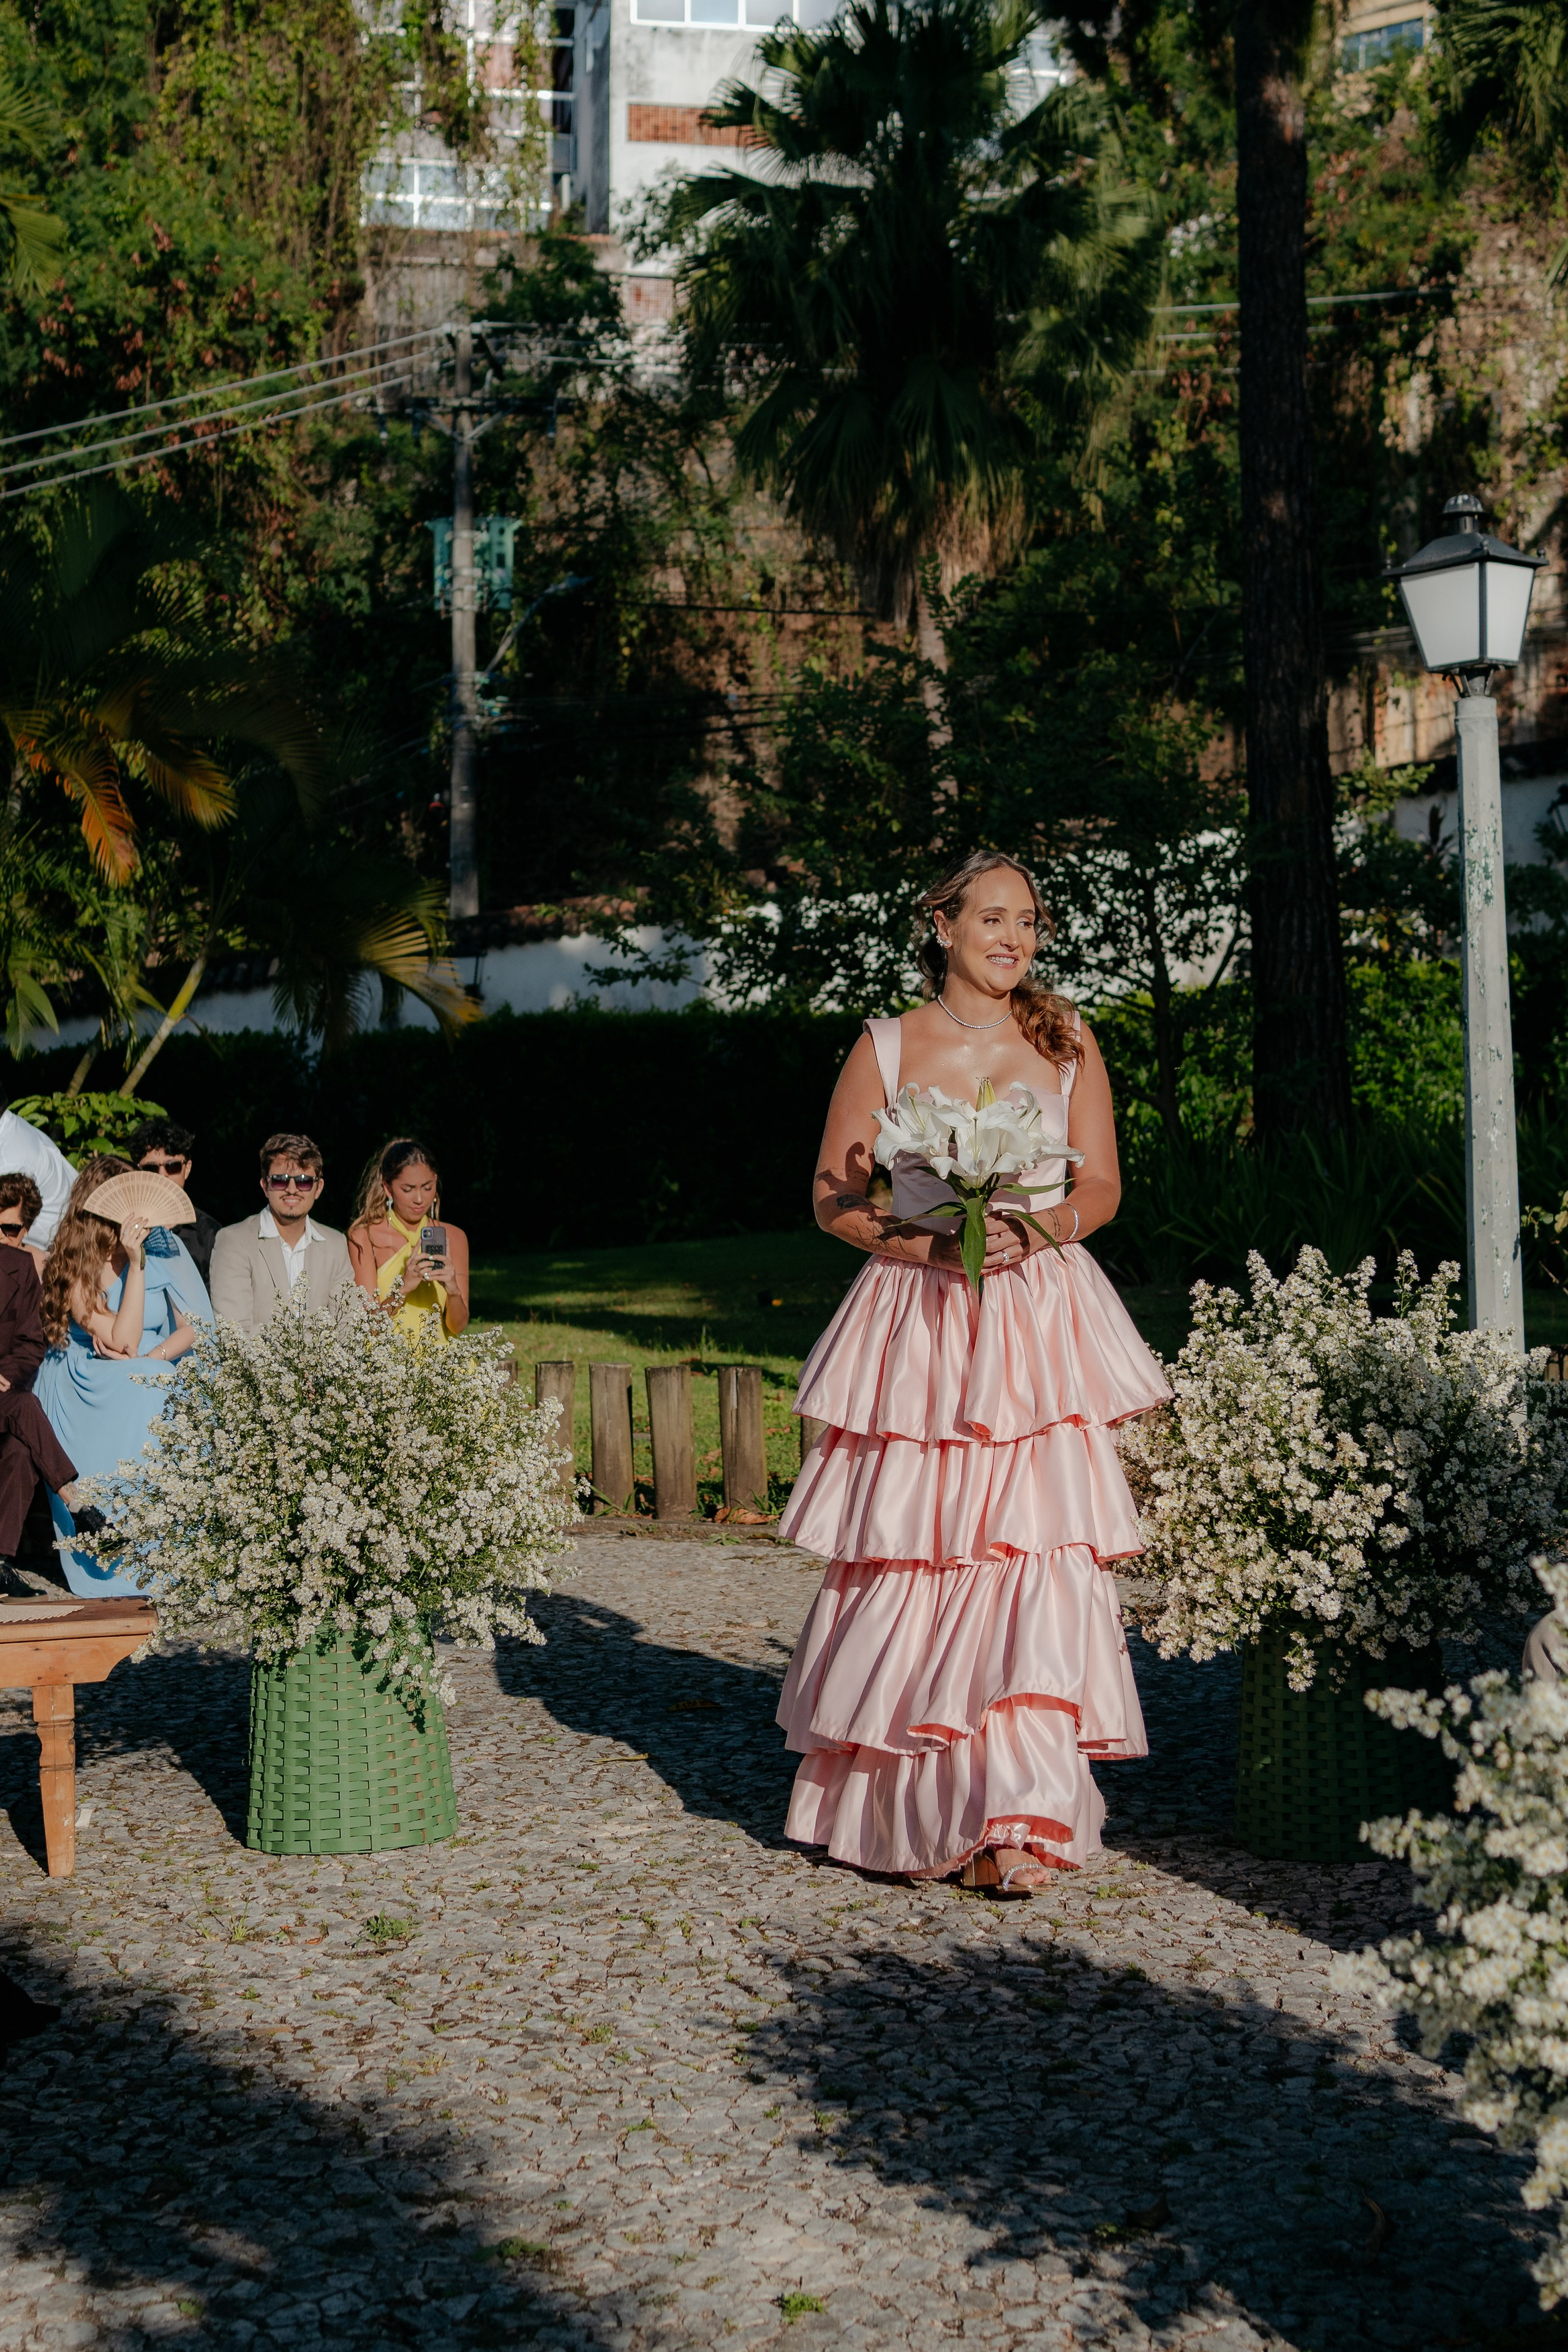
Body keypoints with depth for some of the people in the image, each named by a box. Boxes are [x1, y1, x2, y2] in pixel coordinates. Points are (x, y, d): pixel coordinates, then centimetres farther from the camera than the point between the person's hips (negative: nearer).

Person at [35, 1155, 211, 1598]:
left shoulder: (162, 1246, -2)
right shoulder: (72, 1264, -11)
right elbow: (123, 1342, -20)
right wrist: (135, 1264, -24)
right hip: (86, 1392, -3)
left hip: (152, 1383, 3)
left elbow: (195, 1326, 1)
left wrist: (154, 1358, -18)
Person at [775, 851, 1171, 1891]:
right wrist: (932, 1245, -13)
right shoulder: (887, 1047, 5)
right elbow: (834, 1197, 3)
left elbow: (1103, 1187, 9)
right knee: (906, 1556, 1)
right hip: (917, 1325, -1)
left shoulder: (1066, 1043, 9)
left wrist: (1036, 1230, -12)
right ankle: (901, 1800, 20)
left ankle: (1016, 1816, -8)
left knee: (1039, 1550, -10)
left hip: (1042, 1324, 1)